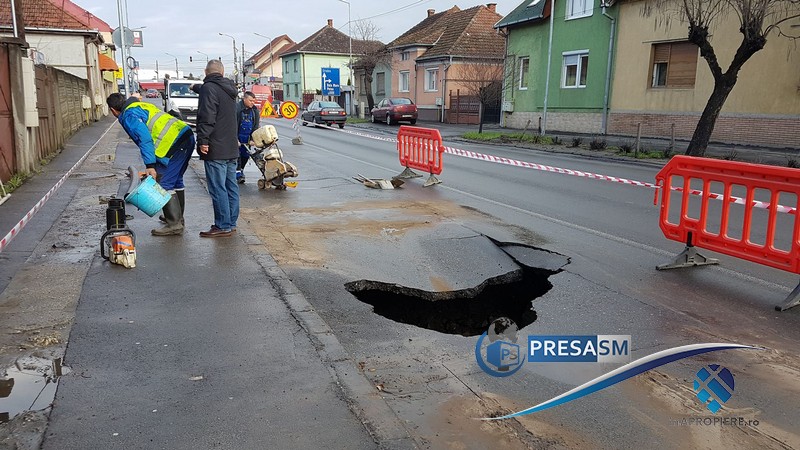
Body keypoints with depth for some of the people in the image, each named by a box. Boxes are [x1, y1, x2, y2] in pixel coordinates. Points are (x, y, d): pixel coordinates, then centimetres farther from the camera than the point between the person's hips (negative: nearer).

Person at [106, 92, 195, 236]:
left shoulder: (129, 116, -3)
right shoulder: (142, 105, 26)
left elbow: (145, 139, -16)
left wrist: (150, 165, -18)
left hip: (175, 144, -10)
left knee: (164, 184, -5)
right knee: (176, 181, 22)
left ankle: (174, 225, -5)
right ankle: (177, 217, 33)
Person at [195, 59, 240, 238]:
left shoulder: (208, 88, -11)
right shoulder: (229, 89, 17)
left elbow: (207, 117, -20)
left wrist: (203, 141, -19)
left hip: (216, 149, -9)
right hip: (232, 148, 9)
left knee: (218, 189, -6)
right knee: (231, 186, 12)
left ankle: (223, 226, -4)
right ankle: (231, 223, 19)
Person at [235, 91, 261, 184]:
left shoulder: (255, 110, 3)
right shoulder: (236, 108, -13)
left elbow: (256, 126, 4)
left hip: (247, 138, 5)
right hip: (237, 137, -5)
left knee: (245, 155, 8)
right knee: (237, 154, -9)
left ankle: (241, 170, 28)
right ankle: (238, 174, -6)